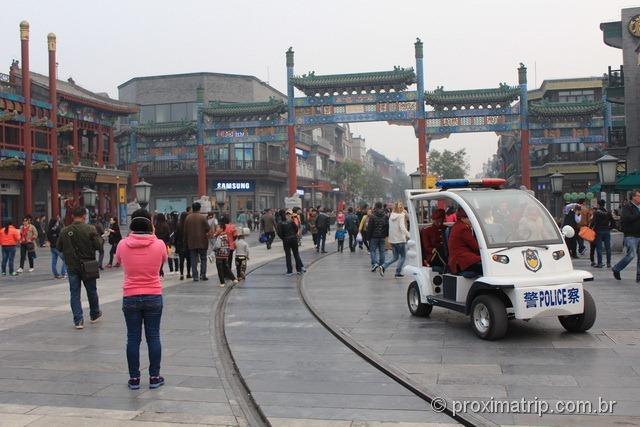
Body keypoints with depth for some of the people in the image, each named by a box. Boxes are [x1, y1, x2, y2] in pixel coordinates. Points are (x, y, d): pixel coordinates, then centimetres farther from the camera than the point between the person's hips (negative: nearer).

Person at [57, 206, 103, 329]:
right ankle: (95, 314, 32)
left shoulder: (64, 231, -4)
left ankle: (78, 320, 2)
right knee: (91, 291, 16)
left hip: (72, 267, 1)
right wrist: (97, 236, 5)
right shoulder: (90, 229, -13)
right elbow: (98, 245, -14)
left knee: (74, 293, 7)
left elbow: (59, 248, 3)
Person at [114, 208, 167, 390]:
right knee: (153, 337, 9)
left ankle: (134, 378, 14)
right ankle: (154, 377, 15)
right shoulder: (159, 244, -9)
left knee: (133, 338, 9)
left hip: (130, 298, 0)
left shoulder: (123, 244, -7)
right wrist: (153, 236, 14)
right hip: (154, 297, 0)